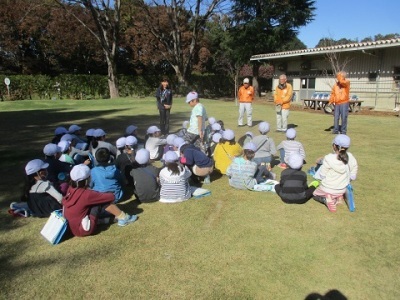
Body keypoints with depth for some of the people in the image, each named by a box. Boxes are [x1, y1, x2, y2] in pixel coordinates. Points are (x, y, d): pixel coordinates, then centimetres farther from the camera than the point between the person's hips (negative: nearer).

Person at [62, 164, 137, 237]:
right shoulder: (86, 194, -25)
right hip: (85, 230, -9)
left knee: (99, 199, 9)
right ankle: (123, 218, 3)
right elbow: (111, 196, -17)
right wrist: (111, 195, 6)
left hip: (73, 228, 9)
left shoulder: (71, 189, -4)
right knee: (104, 202, -9)